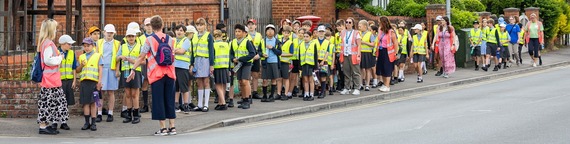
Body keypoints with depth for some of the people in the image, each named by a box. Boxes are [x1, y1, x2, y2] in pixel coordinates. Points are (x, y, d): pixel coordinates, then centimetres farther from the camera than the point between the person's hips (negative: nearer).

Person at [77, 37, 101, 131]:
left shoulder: (97, 56, 6)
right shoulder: (81, 57, 17)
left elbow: (100, 69, 1)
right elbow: (77, 71, 18)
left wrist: (99, 81, -8)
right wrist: (81, 65, -2)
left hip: (93, 81, -4)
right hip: (83, 81, 4)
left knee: (93, 102, -3)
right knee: (85, 102, 3)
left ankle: (93, 123, 0)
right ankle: (87, 122, 9)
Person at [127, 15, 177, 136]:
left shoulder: (150, 40, -8)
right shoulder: (170, 39, 4)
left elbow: (141, 57, -8)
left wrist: (133, 70, 0)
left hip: (156, 75, -4)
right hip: (170, 74, 4)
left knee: (158, 101, 1)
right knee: (169, 100, 10)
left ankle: (163, 128, 1)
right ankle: (172, 127, 11)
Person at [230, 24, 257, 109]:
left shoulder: (247, 41, -11)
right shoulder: (233, 42, 6)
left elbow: (252, 54, -16)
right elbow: (231, 54, 13)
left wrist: (240, 59, -19)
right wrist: (233, 59, -11)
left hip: (247, 63, -6)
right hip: (238, 64, 6)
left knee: (245, 81, -13)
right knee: (241, 83, 8)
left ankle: (247, 101, -9)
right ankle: (243, 100, 17)